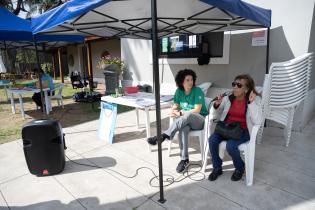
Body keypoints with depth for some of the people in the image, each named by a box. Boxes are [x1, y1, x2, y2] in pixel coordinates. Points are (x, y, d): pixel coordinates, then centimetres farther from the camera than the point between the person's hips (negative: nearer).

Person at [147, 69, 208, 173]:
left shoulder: (197, 91, -12)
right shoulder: (179, 91, 4)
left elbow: (197, 110, -17)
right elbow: (175, 106, 5)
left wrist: (180, 113, -23)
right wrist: (173, 111, -20)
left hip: (200, 120, -3)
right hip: (185, 120, 3)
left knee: (187, 115, -39)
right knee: (183, 129, -35)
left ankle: (163, 136, -39)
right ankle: (184, 159, -24)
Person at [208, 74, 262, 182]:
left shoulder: (255, 99, -6)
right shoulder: (228, 98, 3)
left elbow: (257, 121, -18)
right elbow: (218, 117, 11)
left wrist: (251, 103, -23)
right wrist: (217, 105, -8)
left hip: (243, 130, -3)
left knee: (230, 145, -30)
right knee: (212, 140, -23)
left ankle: (240, 168, 4)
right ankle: (217, 168, 1)